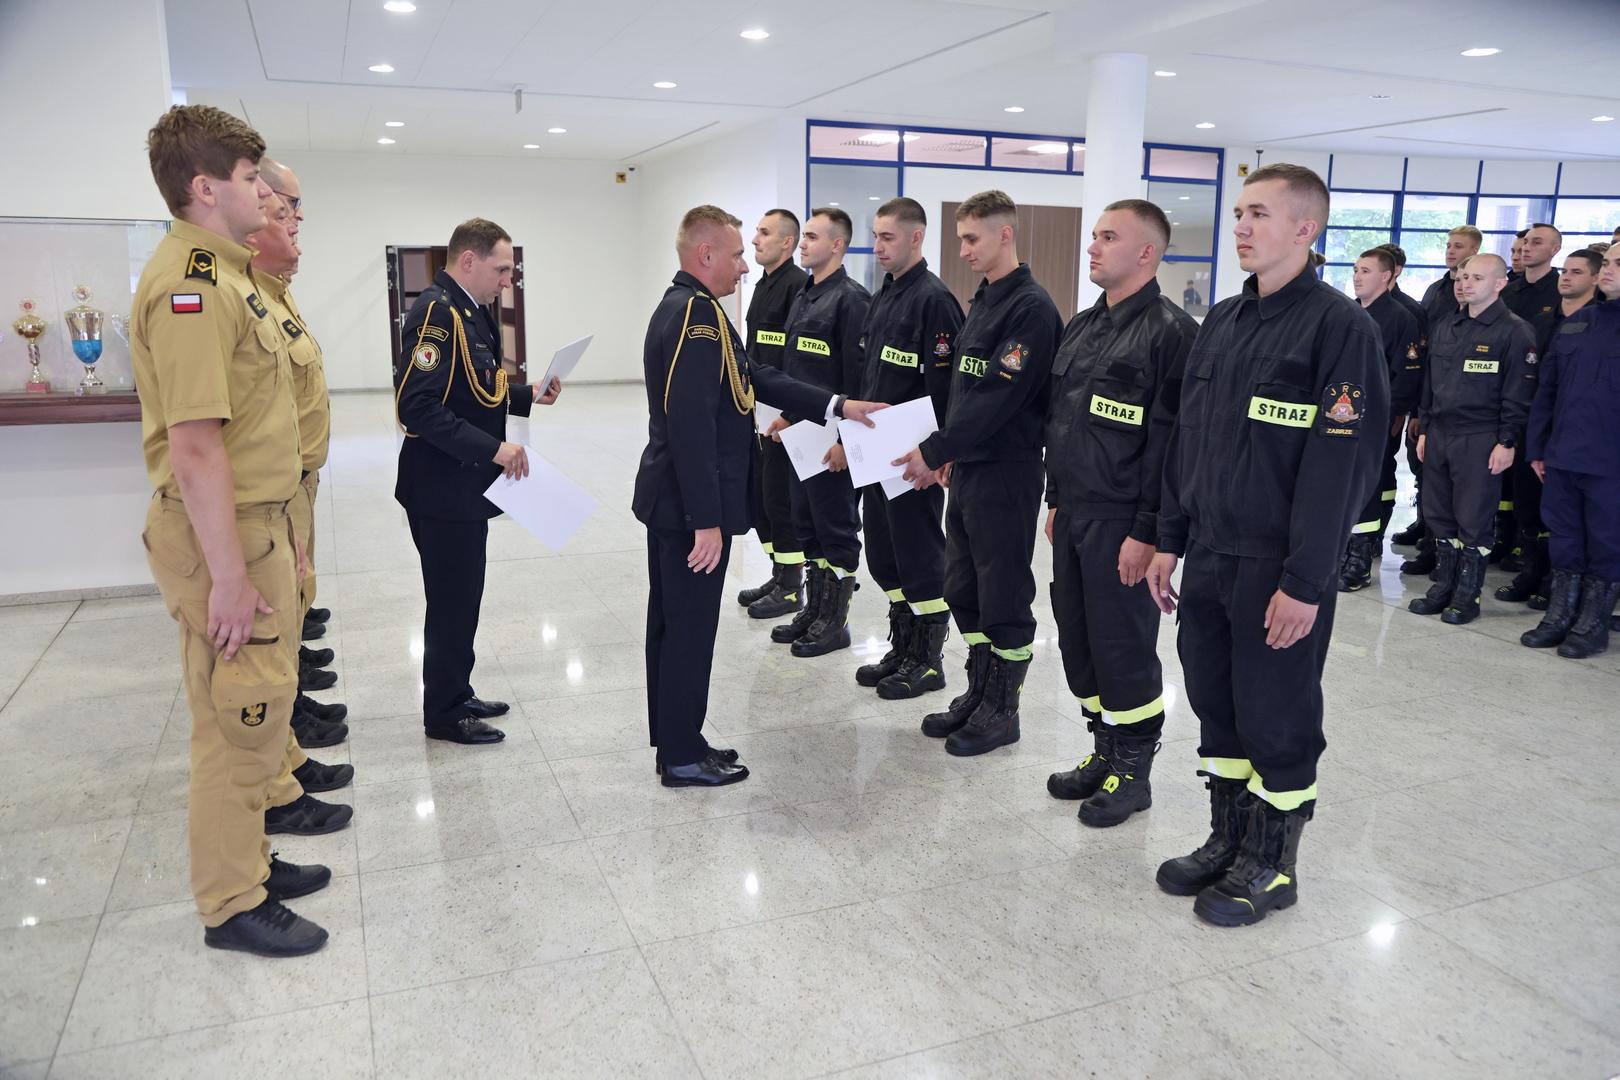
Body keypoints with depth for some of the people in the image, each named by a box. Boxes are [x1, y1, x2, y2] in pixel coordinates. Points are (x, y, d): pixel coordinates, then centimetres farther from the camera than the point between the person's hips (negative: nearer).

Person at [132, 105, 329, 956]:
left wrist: (280, 535, 22)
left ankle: (248, 861, 34)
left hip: (254, 523, 10)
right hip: (223, 535, -10)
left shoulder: (220, 272, 15)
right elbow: (194, 447, -24)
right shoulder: (191, 283, -19)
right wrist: (228, 576, -24)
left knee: (255, 712, 19)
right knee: (239, 721, 0)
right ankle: (232, 905, 15)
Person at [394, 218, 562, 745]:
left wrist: (528, 396, 6)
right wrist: (492, 448, -26)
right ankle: (443, 714, 15)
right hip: (442, 488, -10)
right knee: (452, 601, 1)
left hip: (465, 485, 10)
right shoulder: (436, 312, -18)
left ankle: (457, 694, 31)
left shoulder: (470, 311, 12)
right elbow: (418, 406, -26)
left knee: (462, 597, 18)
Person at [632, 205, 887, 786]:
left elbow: (755, 378, 13)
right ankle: (683, 757, 15)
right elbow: (692, 424, -26)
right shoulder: (698, 312, -19)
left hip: (669, 497, 10)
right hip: (691, 505, -10)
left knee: (672, 624, 16)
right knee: (690, 628, 1)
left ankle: (675, 741, 30)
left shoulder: (681, 306, 13)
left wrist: (837, 406, 11)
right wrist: (707, 520, -25)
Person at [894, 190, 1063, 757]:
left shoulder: (1031, 308, -15)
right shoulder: (983, 301, 14)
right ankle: (978, 694, 29)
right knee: (964, 590, 15)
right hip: (968, 468, 9)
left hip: (1006, 474, -9)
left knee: (1004, 595, 2)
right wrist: (950, 451, 11)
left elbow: (999, 397, -22)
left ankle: (1002, 710, 16)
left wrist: (935, 451, -19)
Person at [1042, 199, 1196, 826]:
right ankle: (1105, 751, 30)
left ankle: (1133, 771, 19)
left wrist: (1147, 532, -20)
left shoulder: (1170, 331, -12)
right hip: (1073, 514, 8)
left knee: (1124, 645, 2)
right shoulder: (1082, 327, 14)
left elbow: (1170, 440, -18)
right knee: (1078, 638, 14)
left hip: (1122, 522, -8)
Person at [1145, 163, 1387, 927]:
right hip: (1208, 557, 7)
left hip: (1277, 570, -7)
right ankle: (1227, 840, 32)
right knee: (1215, 704, 15)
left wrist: (1306, 582, -19)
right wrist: (1169, 539, 11)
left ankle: (1272, 864, 24)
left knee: (1276, 718, 6)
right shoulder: (1221, 323, 11)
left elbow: (1344, 463, -16)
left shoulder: (1339, 327, -11)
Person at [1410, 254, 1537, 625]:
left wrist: (1507, 442, -14)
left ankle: (1468, 594, 10)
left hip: (1480, 440, -6)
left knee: (1473, 521, 0)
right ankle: (1443, 585, 21)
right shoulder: (1444, 329, 14)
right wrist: (1424, 430, 14)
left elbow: (1518, 394, -10)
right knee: (1438, 516, 10)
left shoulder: (1514, 331, -6)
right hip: (1439, 435, 6)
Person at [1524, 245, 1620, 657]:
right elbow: (1547, 388, 14)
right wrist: (1537, 447, 10)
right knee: (1564, 542, 12)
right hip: (1562, 455, 5)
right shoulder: (1576, 323, 12)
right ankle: (1560, 615, 24)